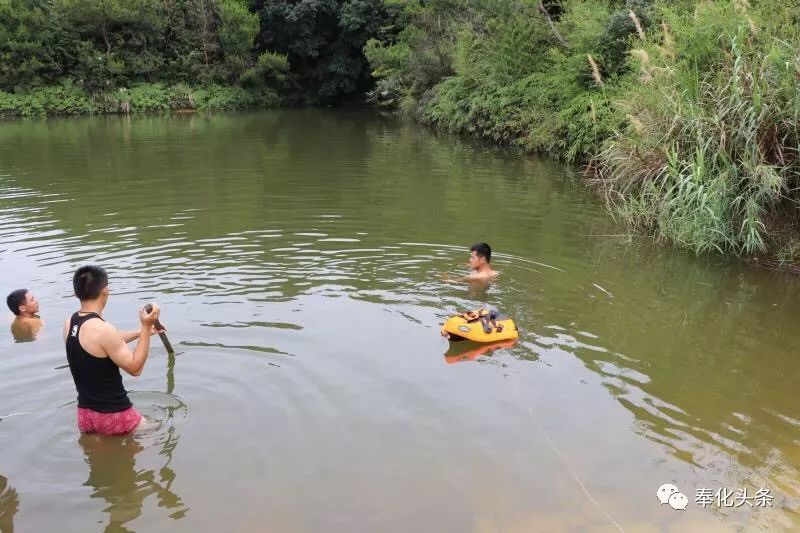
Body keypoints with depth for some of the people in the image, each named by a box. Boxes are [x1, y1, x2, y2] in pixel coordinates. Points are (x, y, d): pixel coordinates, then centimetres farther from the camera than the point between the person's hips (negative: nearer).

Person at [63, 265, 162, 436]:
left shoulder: (69, 323, 1)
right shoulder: (102, 329, -25)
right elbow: (135, 368, -16)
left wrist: (140, 332, 22)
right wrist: (146, 328, -18)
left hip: (85, 413, 7)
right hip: (113, 415, -7)